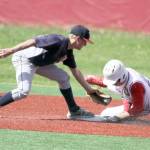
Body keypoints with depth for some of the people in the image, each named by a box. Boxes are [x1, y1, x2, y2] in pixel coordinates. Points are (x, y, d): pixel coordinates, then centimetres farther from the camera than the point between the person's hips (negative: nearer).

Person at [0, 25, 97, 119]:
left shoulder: (68, 51, 6)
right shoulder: (59, 41, -25)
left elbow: (75, 71, 18)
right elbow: (33, 42, -31)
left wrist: (89, 89, 20)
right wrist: (11, 51, -35)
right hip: (24, 59, -10)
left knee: (63, 77, 13)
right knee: (23, 91, -27)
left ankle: (74, 111, 22)